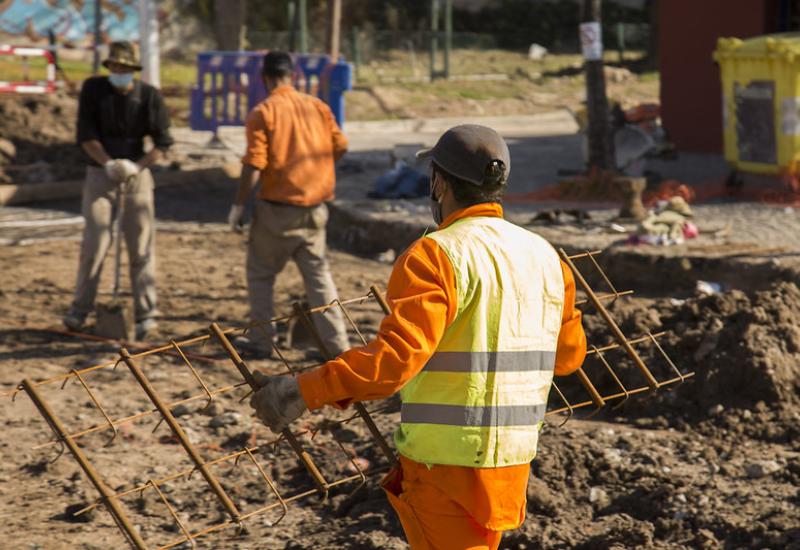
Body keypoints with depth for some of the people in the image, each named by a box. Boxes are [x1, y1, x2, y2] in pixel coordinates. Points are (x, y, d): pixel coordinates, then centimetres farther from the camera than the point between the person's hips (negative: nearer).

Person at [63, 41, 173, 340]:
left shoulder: (149, 96, -5)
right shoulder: (93, 89, -4)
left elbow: (162, 142, -5)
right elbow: (85, 135, -6)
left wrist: (137, 166, -18)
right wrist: (108, 163, -19)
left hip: (138, 173, 0)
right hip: (100, 173, 0)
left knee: (141, 243, -2)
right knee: (95, 240, -6)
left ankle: (146, 313, 2)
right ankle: (80, 308, 4)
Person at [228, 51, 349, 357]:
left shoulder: (263, 113, -11)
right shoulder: (318, 107, 4)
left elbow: (254, 165, -16)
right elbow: (340, 147, 6)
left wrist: (238, 206, -8)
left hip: (278, 208, -4)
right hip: (315, 207, 5)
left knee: (261, 274, 12)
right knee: (318, 273, 11)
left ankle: (262, 340, 14)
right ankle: (337, 343, 7)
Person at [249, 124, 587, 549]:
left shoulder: (437, 256, -15)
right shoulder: (544, 256, 8)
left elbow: (395, 357, -27)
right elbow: (567, 354, 17)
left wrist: (303, 392, -24)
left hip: (448, 462, -7)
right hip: (513, 459, 7)